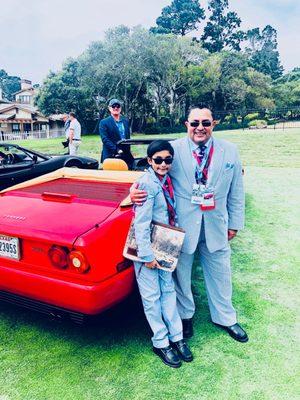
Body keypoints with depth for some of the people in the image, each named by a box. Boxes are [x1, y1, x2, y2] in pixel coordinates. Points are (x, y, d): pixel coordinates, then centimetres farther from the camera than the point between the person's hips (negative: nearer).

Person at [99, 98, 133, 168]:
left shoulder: (126, 121, 17)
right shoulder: (104, 122, 1)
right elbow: (105, 139, -9)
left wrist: (127, 150, 5)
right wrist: (116, 150, -19)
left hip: (126, 155, 4)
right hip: (110, 156, -4)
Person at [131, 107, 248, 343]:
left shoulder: (230, 151, 1)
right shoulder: (173, 150, -8)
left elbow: (236, 191, 6)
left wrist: (235, 223, 8)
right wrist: (135, 192, -28)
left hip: (216, 225, 3)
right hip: (181, 225, -2)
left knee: (220, 273, 18)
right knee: (181, 274, 15)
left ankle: (225, 318, 41)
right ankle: (185, 315, 41)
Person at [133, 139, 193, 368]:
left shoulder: (167, 180, 3)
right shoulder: (148, 183, -20)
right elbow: (141, 223, -22)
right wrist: (147, 255, -20)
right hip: (146, 247, -7)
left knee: (168, 290, 14)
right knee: (152, 296, 6)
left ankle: (176, 337, 27)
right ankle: (161, 343, 21)